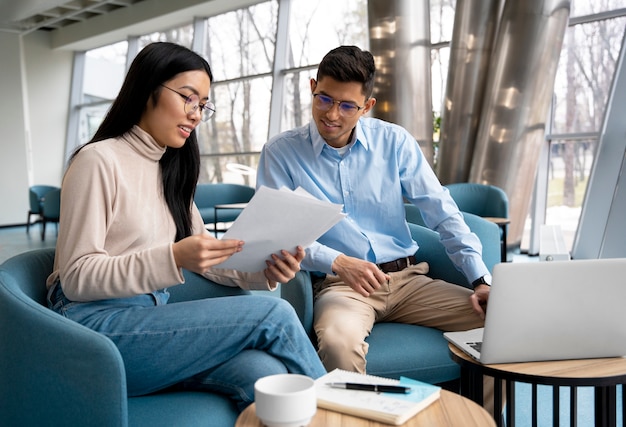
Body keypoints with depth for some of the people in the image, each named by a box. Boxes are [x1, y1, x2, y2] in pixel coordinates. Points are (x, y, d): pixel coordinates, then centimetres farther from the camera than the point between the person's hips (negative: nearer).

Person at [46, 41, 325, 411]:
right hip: (96, 321, -6)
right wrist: (172, 259, -26)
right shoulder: (100, 160, -6)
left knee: (263, 372, -26)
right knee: (271, 314, -21)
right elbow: (76, 278, -11)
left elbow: (204, 254, 14)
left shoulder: (172, 170, 18)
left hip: (153, 318, 6)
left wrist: (262, 272, -7)